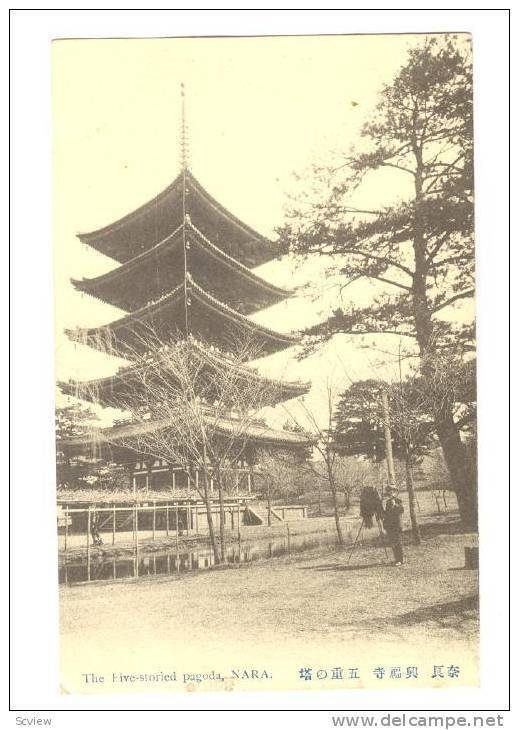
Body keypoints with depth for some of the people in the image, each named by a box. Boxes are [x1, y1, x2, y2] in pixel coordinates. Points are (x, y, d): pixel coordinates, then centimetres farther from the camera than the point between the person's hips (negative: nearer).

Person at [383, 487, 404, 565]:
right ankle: (396, 559, 18)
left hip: (396, 526, -7)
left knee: (397, 543, -7)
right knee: (392, 544, 10)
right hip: (389, 526, 7)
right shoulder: (388, 502, 16)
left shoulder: (398, 501, -5)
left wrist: (395, 505, -30)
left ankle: (400, 560, -3)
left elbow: (401, 510, -21)